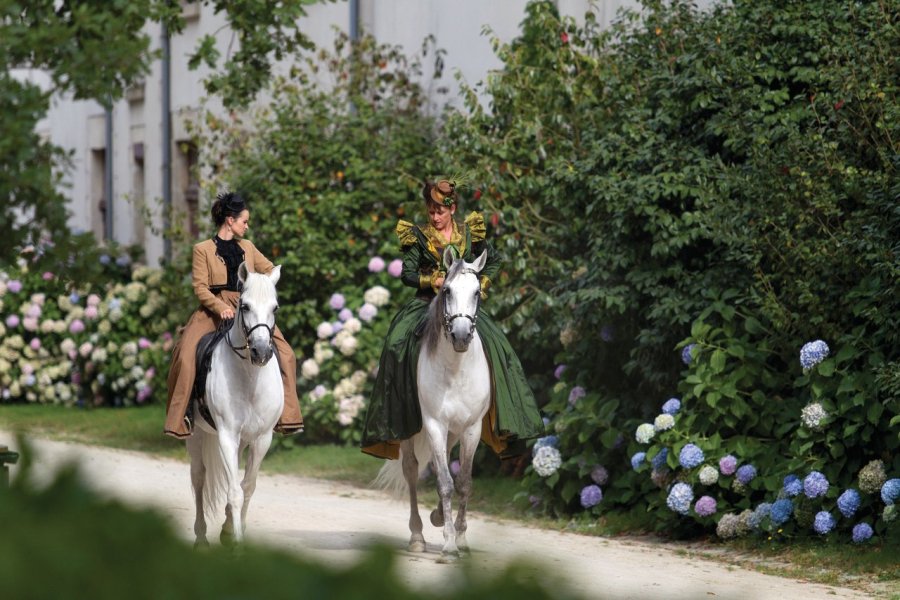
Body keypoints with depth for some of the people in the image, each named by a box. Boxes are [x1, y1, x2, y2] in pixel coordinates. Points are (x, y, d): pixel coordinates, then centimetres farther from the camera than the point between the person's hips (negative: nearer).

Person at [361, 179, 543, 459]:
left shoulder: (469, 234, 7)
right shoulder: (419, 237, 2)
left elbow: (494, 260, 19)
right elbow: (407, 273, 0)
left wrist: (482, 286, 5)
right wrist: (433, 281, -14)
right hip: (427, 304, -1)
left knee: (493, 345, -20)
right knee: (399, 343, -26)